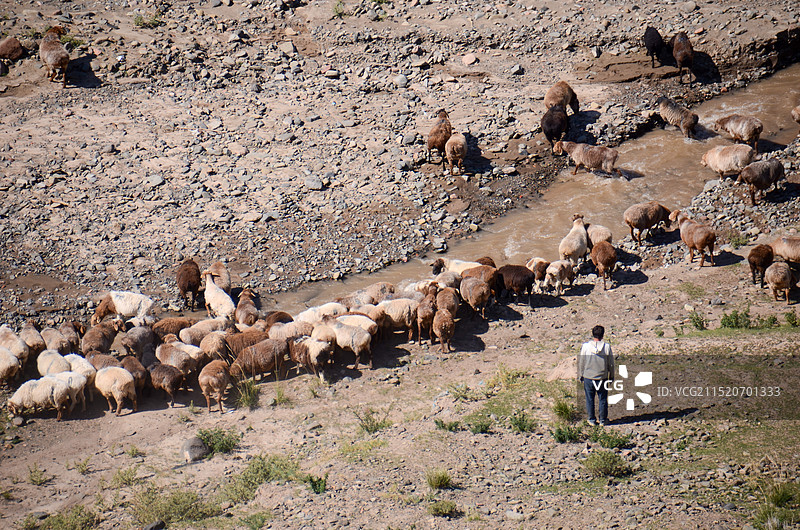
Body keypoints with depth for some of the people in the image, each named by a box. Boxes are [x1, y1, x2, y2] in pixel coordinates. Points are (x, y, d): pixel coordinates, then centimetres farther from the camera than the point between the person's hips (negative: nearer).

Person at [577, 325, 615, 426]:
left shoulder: (585, 346, -8)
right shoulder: (606, 347, -8)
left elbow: (581, 363, 0)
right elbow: (611, 364, 0)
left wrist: (580, 376, 12)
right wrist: (611, 376, 13)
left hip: (588, 377, 0)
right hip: (602, 378, 0)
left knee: (590, 399, 11)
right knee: (602, 399, 11)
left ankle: (592, 420, 16)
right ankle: (603, 420, 18)